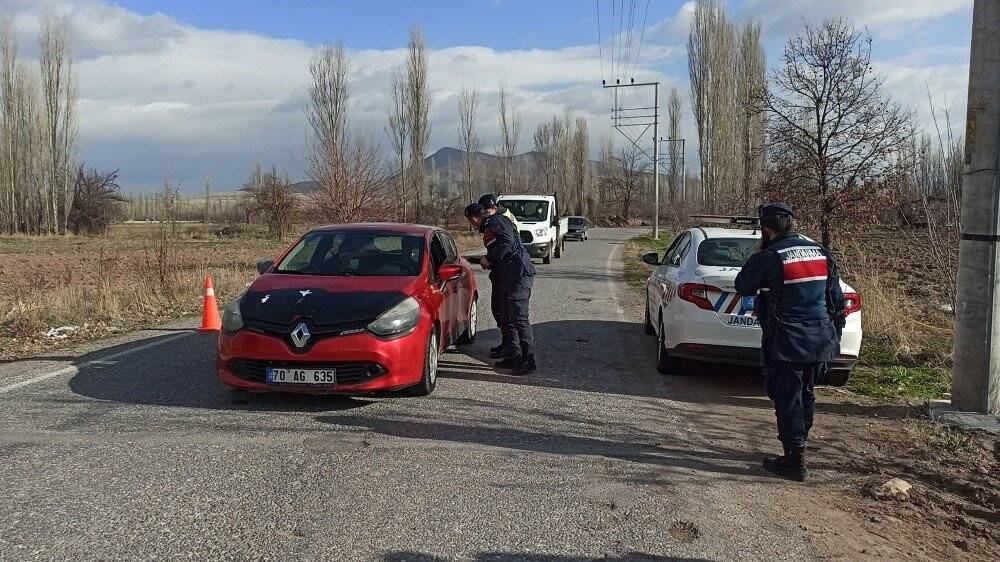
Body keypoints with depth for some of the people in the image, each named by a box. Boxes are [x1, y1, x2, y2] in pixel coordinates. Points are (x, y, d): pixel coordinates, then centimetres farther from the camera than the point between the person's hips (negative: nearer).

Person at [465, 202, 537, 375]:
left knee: (519, 318, -12)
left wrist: (490, 259, -14)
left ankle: (529, 360, -10)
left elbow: (508, 242, -22)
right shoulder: (490, 226, 24)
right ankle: (515, 356, 21)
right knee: (508, 318, 14)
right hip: (509, 276, 11)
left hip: (519, 274, -11)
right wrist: (490, 263, 29)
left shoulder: (495, 222, -6)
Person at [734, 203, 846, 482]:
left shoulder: (769, 258, -15)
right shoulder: (821, 253, 7)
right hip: (821, 343, 7)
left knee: (787, 399, 2)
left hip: (786, 345, -7)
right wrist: (835, 334, 20)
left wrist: (758, 253, 5)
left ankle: (794, 461, 6)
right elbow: (837, 301, 12)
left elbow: (743, 286, -1)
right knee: (805, 395, 20)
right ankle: (798, 447, 32)